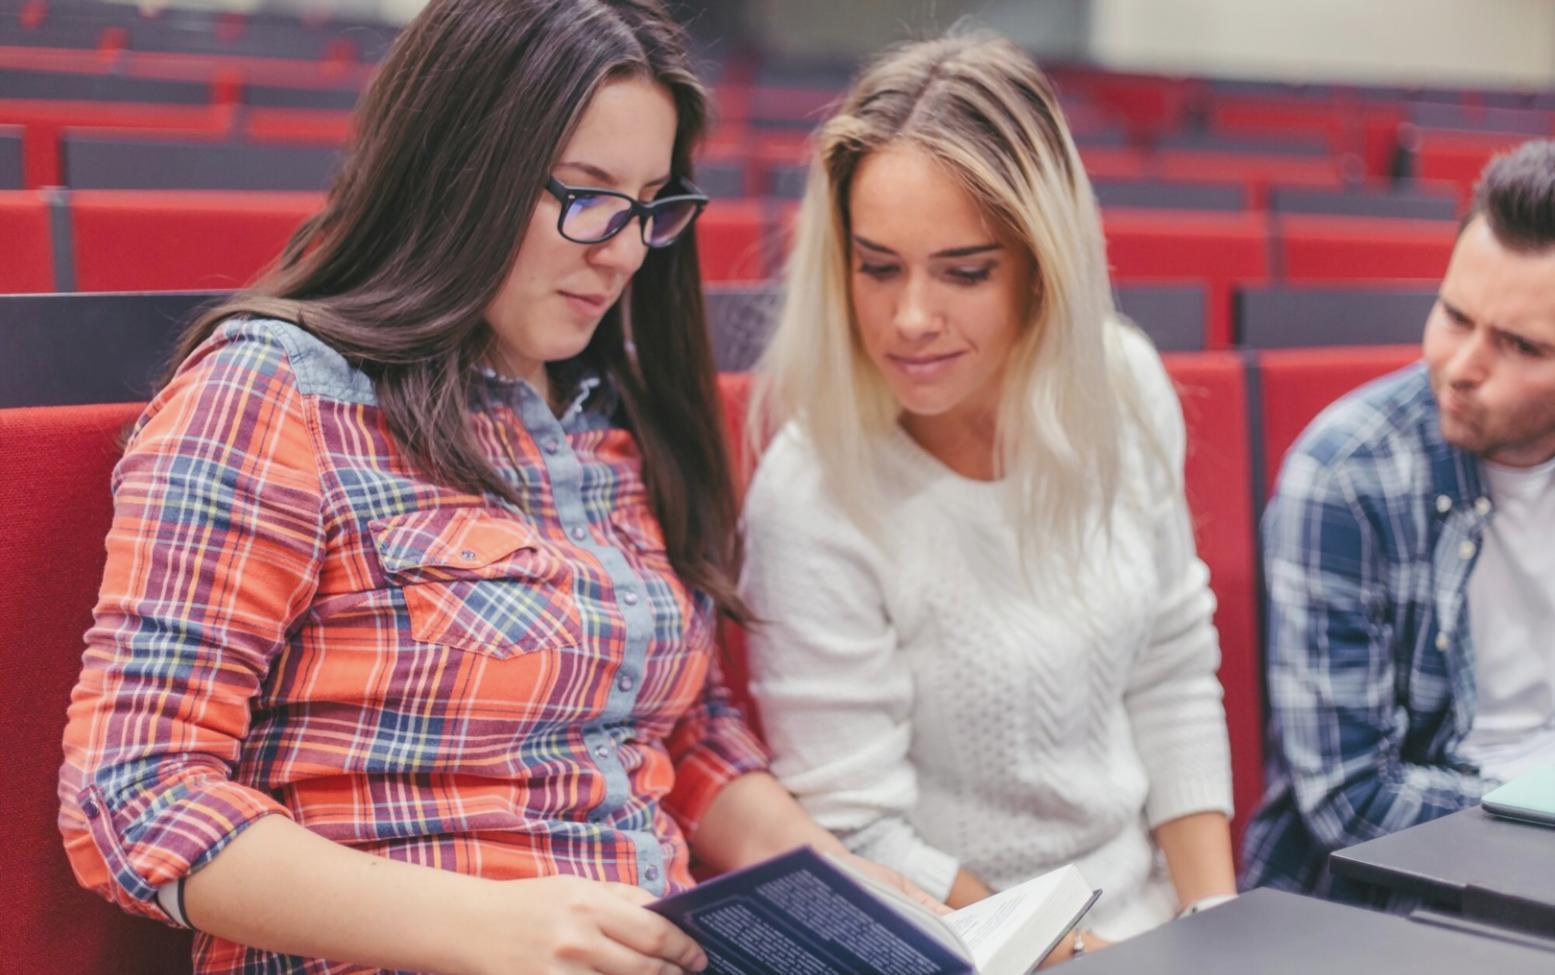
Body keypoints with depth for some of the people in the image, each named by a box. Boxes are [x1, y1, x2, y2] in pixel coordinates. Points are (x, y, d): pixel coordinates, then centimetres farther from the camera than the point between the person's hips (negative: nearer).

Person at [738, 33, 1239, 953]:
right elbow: (854, 837, -14)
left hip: (1151, 910, 5)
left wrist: (1216, 929, -1)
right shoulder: (812, 502, -20)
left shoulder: (1123, 388, -5)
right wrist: (1080, 953, -16)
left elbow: (1173, 675, 5)